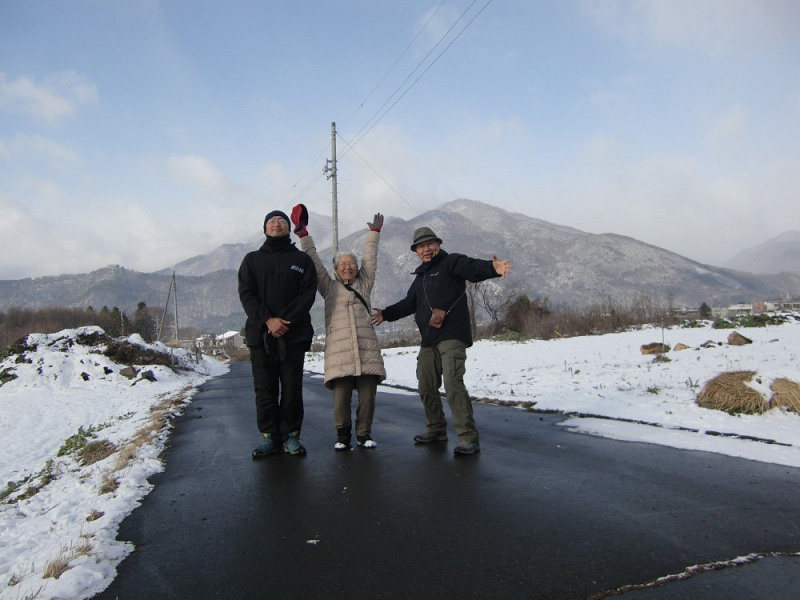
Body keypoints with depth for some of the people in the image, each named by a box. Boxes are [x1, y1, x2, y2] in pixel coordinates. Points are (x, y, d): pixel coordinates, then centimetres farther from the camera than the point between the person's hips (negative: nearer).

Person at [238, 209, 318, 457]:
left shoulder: (302, 259, 11)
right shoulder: (252, 259, 13)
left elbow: (308, 293, -1)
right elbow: (246, 294, 1)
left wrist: (286, 320, -14)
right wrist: (267, 320, -14)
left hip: (294, 334, -1)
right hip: (260, 334, 1)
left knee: (292, 389, 2)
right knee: (265, 390, 3)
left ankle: (291, 436, 12)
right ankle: (269, 436, 13)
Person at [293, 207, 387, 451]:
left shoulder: (364, 284, 21)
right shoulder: (329, 287, 18)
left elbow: (370, 259, 21)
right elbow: (314, 262, 13)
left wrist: (374, 233, 21)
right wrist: (303, 234, 9)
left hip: (367, 349, 2)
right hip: (339, 351, -1)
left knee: (368, 396, -1)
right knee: (341, 398, -6)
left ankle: (364, 434, 17)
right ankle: (343, 435, 14)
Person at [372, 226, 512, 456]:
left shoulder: (451, 262, -3)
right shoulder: (421, 276, 22)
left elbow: (473, 268, -23)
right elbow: (409, 303, 31)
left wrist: (492, 268, -43)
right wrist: (385, 314, 29)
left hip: (452, 337, -9)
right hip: (428, 341, 9)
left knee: (453, 384, -18)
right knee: (426, 387, 13)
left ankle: (469, 438, -13)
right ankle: (437, 429, 31)